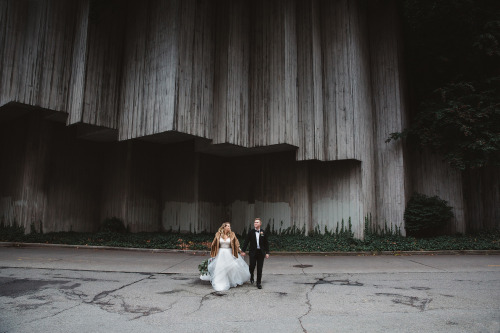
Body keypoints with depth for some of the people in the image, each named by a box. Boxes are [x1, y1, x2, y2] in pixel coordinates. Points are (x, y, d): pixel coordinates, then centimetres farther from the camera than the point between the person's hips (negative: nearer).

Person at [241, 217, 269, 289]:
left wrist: (267, 252, 1)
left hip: (261, 252, 1)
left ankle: (259, 283, 15)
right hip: (253, 252, -1)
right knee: (252, 266, -3)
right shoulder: (251, 232, 0)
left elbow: (266, 243, 5)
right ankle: (251, 276, 31)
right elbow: (246, 242, 1)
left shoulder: (263, 232, 2)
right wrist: (243, 251, -4)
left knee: (259, 268, 3)